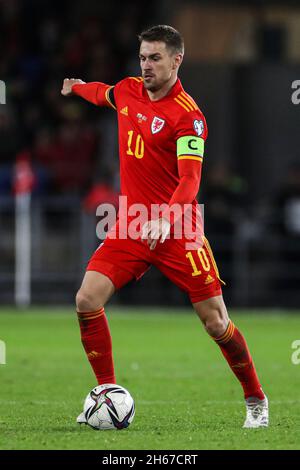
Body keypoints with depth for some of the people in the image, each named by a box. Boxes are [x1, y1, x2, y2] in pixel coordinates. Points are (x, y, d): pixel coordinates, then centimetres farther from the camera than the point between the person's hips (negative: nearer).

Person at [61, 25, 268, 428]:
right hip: (131, 227, 6)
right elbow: (102, 93, 32)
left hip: (176, 231, -6)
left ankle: (256, 401, 15)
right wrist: (75, 86, 50)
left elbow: (190, 179, -25)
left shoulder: (188, 116, -15)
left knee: (216, 323, -6)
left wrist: (165, 221, -41)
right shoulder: (128, 91, 6)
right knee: (87, 300, -10)